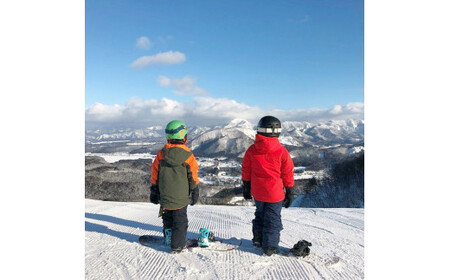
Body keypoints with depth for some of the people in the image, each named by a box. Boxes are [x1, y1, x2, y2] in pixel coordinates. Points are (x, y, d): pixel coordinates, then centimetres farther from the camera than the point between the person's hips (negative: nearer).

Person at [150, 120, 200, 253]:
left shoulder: (161, 154, -4)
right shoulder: (188, 155, -11)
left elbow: (154, 174, 2)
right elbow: (193, 176, -4)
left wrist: (154, 191, 13)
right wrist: (194, 192, 8)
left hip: (165, 196, 3)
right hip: (181, 196, -2)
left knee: (168, 218, 22)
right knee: (180, 221, 9)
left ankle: (169, 237, 29)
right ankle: (177, 245, 10)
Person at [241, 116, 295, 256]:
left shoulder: (251, 150, -6)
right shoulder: (282, 151, -12)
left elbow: (246, 171, 3)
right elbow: (288, 173, -5)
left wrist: (246, 188, 15)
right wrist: (289, 192, 7)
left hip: (257, 192, 3)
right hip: (275, 192, -3)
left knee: (260, 214, 24)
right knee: (273, 219, 10)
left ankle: (258, 239, 31)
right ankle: (270, 247, 17)